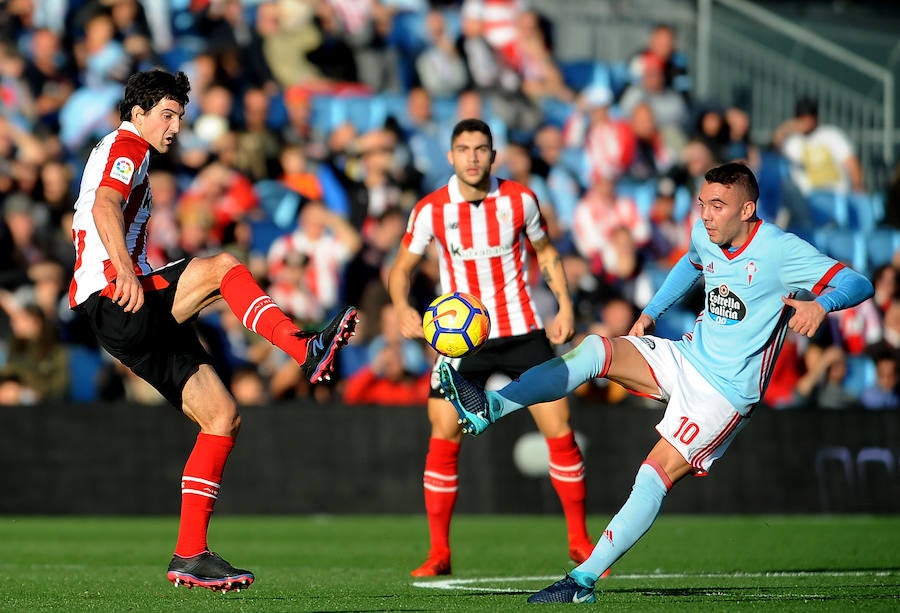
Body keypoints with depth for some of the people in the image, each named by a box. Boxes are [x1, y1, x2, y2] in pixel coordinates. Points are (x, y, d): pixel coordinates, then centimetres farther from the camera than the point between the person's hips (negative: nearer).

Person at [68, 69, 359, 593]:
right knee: (223, 266, -28)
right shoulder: (125, 148, -4)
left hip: (141, 321, 10)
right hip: (115, 304, -10)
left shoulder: (130, 156, 28)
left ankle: (191, 554, 1)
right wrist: (123, 268, -40)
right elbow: (104, 206, -24)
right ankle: (306, 349, -33)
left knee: (223, 416, 3)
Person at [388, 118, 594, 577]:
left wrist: (565, 306, 0)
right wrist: (403, 308, -16)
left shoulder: (519, 200, -4)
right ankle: (438, 553, 0)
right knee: (443, 437, -10)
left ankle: (579, 540, 11)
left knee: (559, 431, -3)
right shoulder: (431, 209, -6)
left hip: (522, 331, 1)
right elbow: (402, 267, 4)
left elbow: (545, 252, 11)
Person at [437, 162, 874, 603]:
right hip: (686, 357, 7)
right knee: (596, 350, -14)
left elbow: (858, 284, -23)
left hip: (725, 391, -7)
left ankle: (584, 579, -19)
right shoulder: (705, 235, 2)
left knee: (656, 474, -18)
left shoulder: (780, 251, -19)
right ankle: (489, 407, -25)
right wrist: (651, 311, 21)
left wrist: (819, 304, -43)